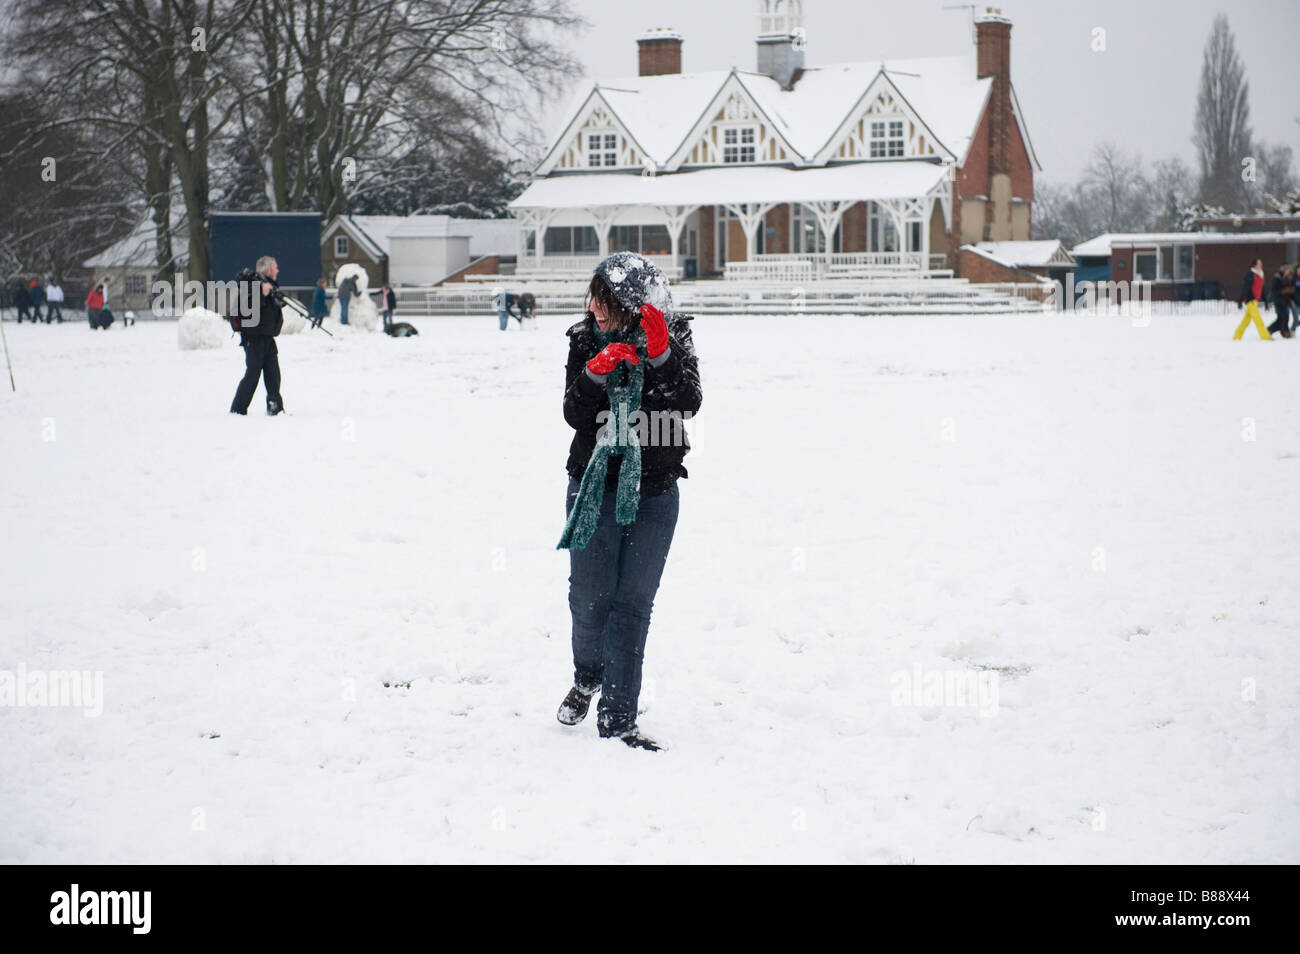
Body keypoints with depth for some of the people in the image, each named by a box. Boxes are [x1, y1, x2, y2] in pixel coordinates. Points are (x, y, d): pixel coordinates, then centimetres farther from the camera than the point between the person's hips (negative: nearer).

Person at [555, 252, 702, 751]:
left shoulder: (675, 339, -3)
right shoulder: (586, 340, -1)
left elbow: (688, 402, -15)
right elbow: (575, 415, -7)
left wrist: (661, 355, -28)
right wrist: (595, 373, -24)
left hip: (655, 491, 0)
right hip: (595, 485, 0)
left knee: (633, 603, 0)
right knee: (590, 597, 0)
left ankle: (617, 717, 3)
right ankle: (587, 677, 30)